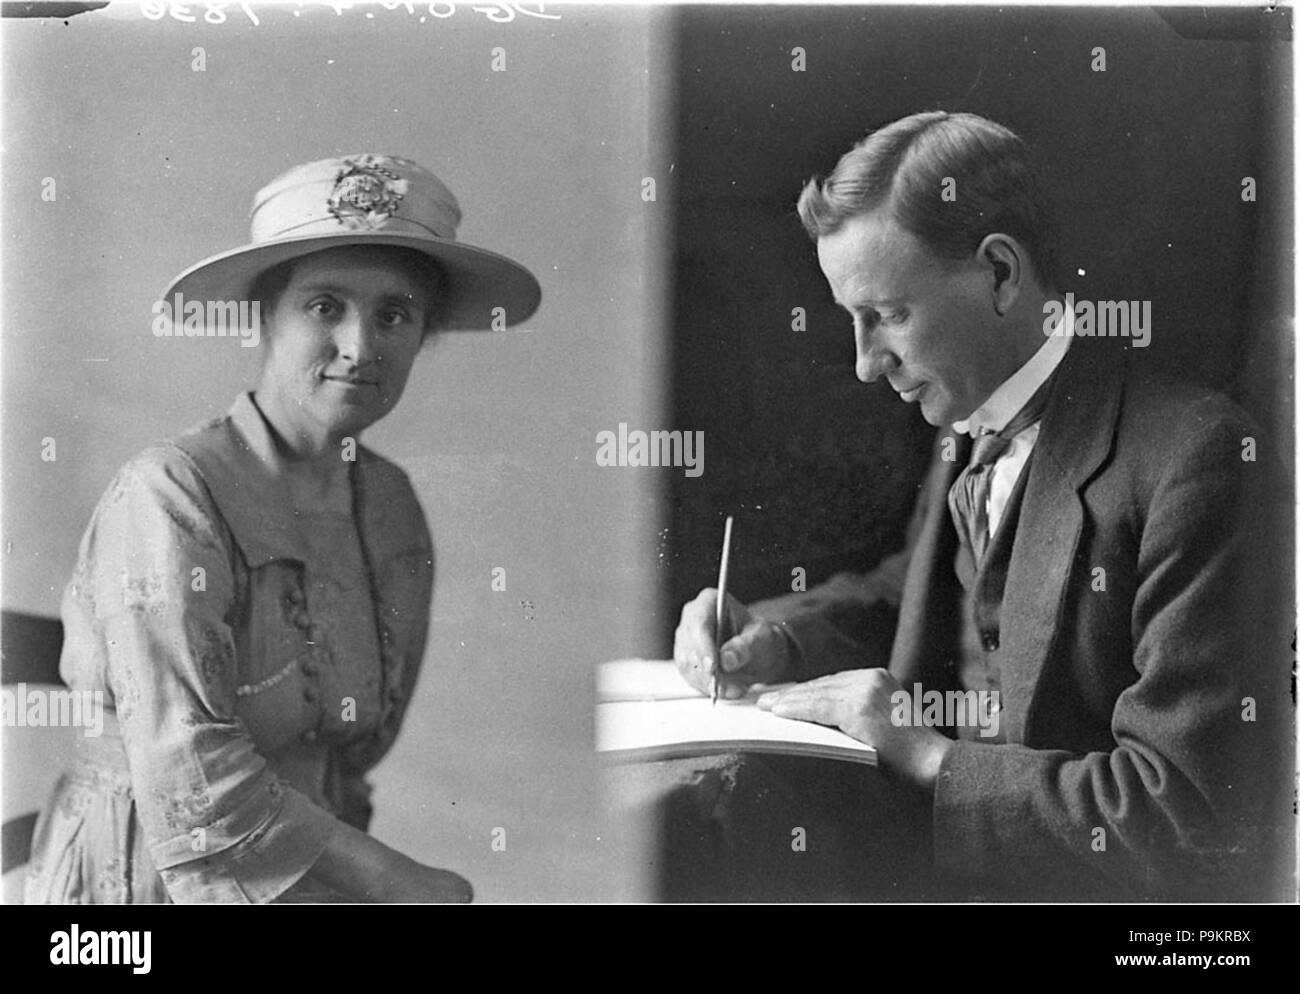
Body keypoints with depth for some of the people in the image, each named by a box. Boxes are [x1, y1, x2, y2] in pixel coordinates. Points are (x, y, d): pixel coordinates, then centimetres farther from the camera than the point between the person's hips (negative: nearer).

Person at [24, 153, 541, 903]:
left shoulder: (392, 502, 4)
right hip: (144, 878, -5)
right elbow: (192, 785, -19)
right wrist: (397, 881, -15)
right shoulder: (168, 496, -15)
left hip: (311, 871, 5)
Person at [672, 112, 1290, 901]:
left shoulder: (1195, 456, -19)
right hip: (955, 871, 7)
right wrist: (768, 636, 5)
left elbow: (1198, 813, -21)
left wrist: (925, 756, -18)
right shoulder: (968, 438, 6)